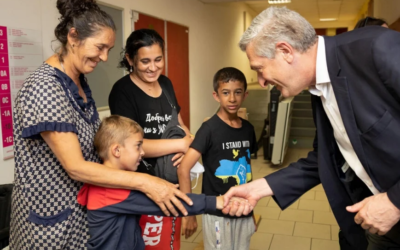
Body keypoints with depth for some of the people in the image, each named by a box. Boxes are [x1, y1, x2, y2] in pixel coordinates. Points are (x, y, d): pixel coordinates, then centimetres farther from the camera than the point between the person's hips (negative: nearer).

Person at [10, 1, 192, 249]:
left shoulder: (79, 82, 3)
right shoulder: (44, 88, -24)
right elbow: (75, 167, -27)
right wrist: (144, 182, -30)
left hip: (84, 204, 8)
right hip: (53, 213, -8)